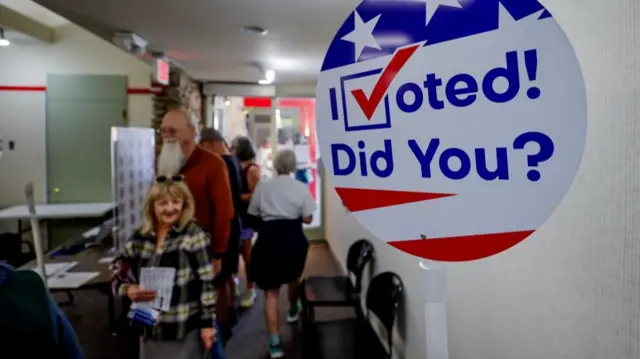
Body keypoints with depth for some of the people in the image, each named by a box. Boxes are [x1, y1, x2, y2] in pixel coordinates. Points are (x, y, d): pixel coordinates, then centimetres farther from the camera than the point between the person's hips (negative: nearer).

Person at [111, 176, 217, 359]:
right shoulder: (140, 238, 4)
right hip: (150, 327, 5)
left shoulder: (194, 235, -12)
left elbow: (206, 282, -11)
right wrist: (129, 289, -12)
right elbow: (119, 274, 10)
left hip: (184, 329, -5)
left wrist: (207, 322, -11)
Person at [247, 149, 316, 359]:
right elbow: (307, 218, -3)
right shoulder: (301, 188, -2)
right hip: (293, 238, 1)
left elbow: (253, 215, 5)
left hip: (269, 239, 0)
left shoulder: (262, 187, 1)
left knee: (271, 292, 4)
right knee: (293, 277, 30)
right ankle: (293, 311, 55)